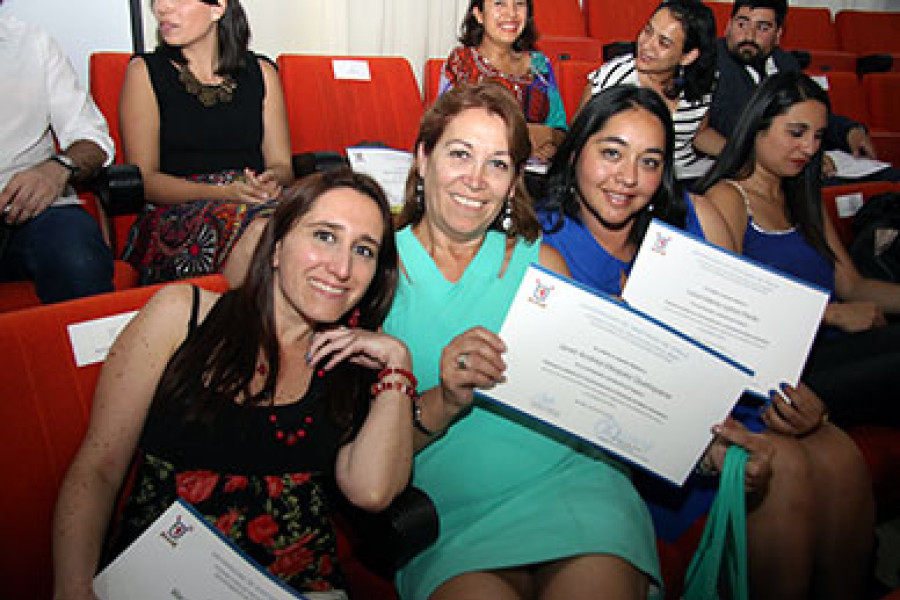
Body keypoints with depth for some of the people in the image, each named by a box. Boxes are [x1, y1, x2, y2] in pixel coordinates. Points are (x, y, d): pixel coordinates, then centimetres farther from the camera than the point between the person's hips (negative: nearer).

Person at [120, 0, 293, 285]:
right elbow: (144, 179, 0)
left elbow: (282, 165, 15)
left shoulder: (261, 72, 16)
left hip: (257, 202, 3)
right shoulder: (145, 71, 8)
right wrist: (224, 192, -16)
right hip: (176, 213, -2)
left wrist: (273, 180, -11)